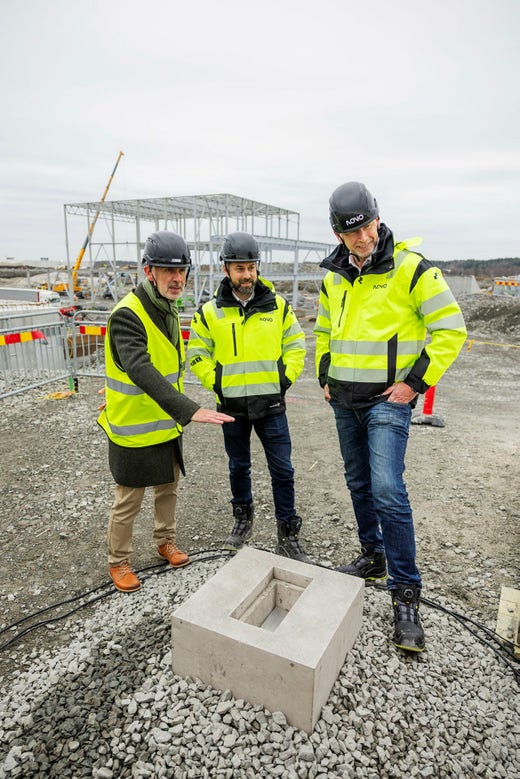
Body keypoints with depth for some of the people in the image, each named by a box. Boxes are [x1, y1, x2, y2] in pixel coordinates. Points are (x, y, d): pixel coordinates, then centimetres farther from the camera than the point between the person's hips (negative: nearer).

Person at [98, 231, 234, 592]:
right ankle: (119, 562, 30)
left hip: (167, 422, 8)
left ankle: (165, 541, 44)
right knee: (129, 500, 8)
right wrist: (190, 410, -48)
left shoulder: (168, 308, 4)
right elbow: (142, 372, -39)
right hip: (135, 427, -7)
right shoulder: (127, 315, -25)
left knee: (168, 487, 22)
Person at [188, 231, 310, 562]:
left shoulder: (278, 305, 0)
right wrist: (217, 383, -4)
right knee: (239, 467, 17)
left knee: (282, 470, 3)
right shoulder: (210, 312, -2)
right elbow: (197, 354, 5)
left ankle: (288, 535, 19)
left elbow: (296, 346, 6)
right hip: (232, 407, 1)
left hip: (271, 404, 0)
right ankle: (243, 520, 39)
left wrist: (285, 379, -3)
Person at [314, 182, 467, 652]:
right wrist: (325, 378, 11)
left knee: (388, 491, -12)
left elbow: (451, 330, -9)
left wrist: (416, 382, -12)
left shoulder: (411, 268, -11)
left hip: (388, 400, -6)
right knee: (359, 483, 15)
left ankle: (406, 594, 3)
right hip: (344, 401, 6)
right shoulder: (333, 278, 7)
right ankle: (373, 557, 34)